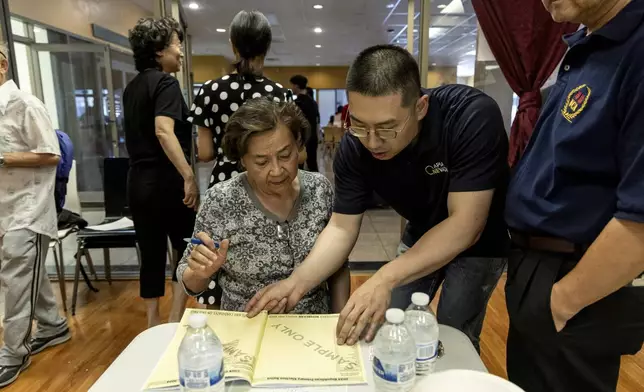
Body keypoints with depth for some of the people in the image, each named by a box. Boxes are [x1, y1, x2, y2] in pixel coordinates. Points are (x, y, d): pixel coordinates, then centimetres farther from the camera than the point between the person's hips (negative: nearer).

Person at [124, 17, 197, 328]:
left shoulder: (132, 87, 16)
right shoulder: (165, 83, -10)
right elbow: (163, 131, -25)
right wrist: (189, 177, -28)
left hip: (138, 181, 8)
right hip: (166, 180, -7)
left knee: (151, 253, 13)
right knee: (186, 249, 7)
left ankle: (153, 322, 22)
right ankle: (175, 319, 10)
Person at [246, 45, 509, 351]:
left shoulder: (473, 116, -34)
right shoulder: (353, 147, -22)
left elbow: (465, 226, -36)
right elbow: (342, 227, -17)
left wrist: (385, 279, -44)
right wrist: (298, 282, -33)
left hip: (480, 239, -3)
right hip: (422, 235, 4)